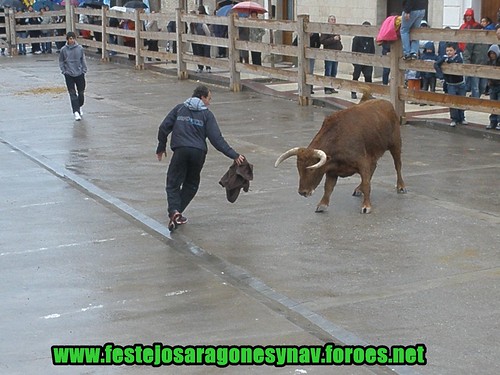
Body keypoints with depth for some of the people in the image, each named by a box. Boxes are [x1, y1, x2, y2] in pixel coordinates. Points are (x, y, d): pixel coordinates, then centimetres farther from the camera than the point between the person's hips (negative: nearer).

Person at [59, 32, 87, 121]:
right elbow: (61, 62, 5)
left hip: (80, 74, 1)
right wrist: (64, 71, -3)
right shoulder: (63, 50, -4)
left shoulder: (80, 48, -2)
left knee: (81, 93, 10)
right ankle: (76, 112, -9)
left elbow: (83, 60, 6)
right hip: (69, 75, -1)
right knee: (73, 94, -7)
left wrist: (84, 70, 1)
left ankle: (79, 107, 35)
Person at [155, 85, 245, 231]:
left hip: (180, 150, 0)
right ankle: (177, 213, 14)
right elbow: (216, 138, -3)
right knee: (191, 185, 19)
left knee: (173, 183, 6)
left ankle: (174, 211, -18)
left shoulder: (179, 108, 13)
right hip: (198, 153, 0)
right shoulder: (207, 114, 6)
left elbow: (164, 128, 9)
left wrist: (161, 148, 22)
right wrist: (234, 155, -3)